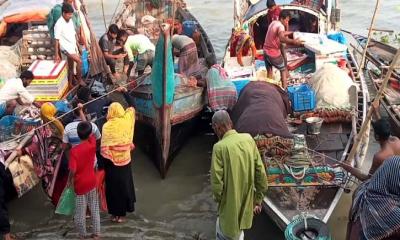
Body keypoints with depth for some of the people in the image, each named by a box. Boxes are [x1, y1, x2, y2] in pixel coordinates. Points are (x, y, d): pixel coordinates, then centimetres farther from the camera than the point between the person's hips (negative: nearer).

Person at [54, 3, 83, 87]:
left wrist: (78, 46, 18)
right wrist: (56, 55, -18)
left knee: (71, 67, 12)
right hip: (66, 48, -8)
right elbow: (56, 40, -17)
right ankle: (79, 80, -2)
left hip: (73, 47, 8)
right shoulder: (59, 24, -17)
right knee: (79, 61, -18)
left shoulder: (70, 21, 6)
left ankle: (71, 84, 21)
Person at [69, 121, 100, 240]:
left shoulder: (74, 151, -21)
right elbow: (91, 134, 6)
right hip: (92, 182, 3)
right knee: (94, 210, 17)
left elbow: (72, 170, -24)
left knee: (80, 212, 13)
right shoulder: (92, 144, -13)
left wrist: (70, 180, -2)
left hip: (80, 184, -3)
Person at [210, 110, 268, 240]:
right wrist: (258, 199, 9)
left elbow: (216, 182, -20)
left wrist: (218, 198, 1)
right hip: (247, 203, 5)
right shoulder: (248, 139, -5)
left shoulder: (220, 147, -20)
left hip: (230, 206, -5)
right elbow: (261, 172, -2)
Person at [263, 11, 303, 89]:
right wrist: (293, 41, -43)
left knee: (269, 72, 18)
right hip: (274, 53, -8)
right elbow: (282, 38, -40)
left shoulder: (273, 23, 9)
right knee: (283, 70, 10)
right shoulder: (280, 26, -19)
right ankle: (284, 88, 9)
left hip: (266, 51, 8)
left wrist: (292, 32, 25)